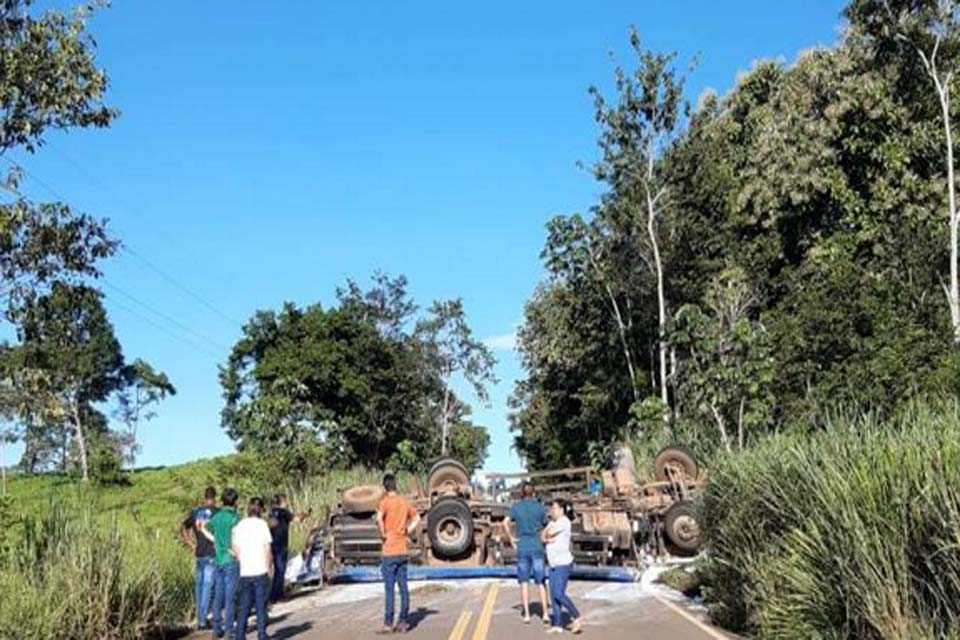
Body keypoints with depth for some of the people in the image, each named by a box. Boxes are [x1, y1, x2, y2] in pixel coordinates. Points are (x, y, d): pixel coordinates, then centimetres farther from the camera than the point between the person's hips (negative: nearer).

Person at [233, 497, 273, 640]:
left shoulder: (239, 525, 6)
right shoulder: (262, 524, -5)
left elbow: (236, 550, 8)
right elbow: (267, 548, -6)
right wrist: (269, 566, 3)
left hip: (245, 572, 3)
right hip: (260, 571, -3)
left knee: (244, 606, 10)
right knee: (261, 605, 5)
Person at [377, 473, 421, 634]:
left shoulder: (386, 501, -9)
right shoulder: (405, 501, 9)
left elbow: (379, 518, -27)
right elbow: (417, 519, 17)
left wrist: (383, 534, -13)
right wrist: (407, 532, 11)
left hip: (389, 551, -6)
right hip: (403, 550, 6)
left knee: (389, 588, -2)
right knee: (403, 586, 9)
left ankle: (388, 624, 0)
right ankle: (403, 622, 12)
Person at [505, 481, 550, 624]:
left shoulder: (516, 507, 2)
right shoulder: (540, 507, 1)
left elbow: (506, 523, -13)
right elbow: (545, 526, 4)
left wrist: (511, 538, -3)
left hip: (522, 548, 1)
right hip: (537, 547, 0)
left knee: (524, 582, 6)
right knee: (541, 582, 6)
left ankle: (527, 615, 4)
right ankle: (545, 613, 3)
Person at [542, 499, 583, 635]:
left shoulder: (564, 521, -15)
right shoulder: (553, 522, 14)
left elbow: (549, 533, -22)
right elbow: (543, 536, 6)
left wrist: (547, 534, 0)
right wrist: (547, 539, -15)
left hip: (563, 564, -9)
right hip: (554, 565, 9)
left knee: (559, 594, -15)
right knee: (554, 595, 4)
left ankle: (576, 618, -4)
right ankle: (558, 625, 6)